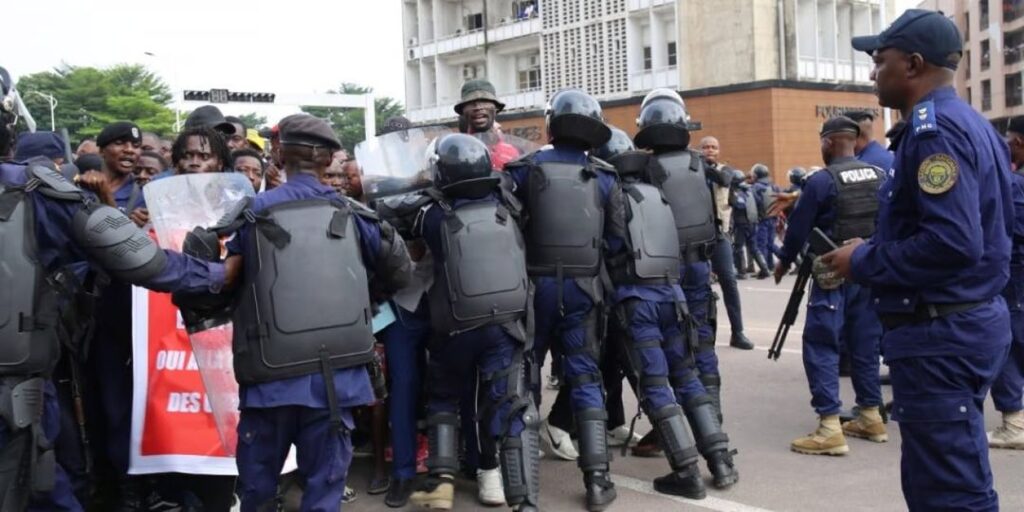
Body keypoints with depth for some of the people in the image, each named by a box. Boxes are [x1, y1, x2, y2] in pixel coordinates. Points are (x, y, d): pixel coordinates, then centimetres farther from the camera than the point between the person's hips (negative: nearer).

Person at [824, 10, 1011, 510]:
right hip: (967, 320, 11)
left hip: (939, 335, -11)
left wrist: (864, 262, -14)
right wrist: (874, 252, 10)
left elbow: (951, 243, -28)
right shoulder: (967, 123, 15)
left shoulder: (935, 130, -17)